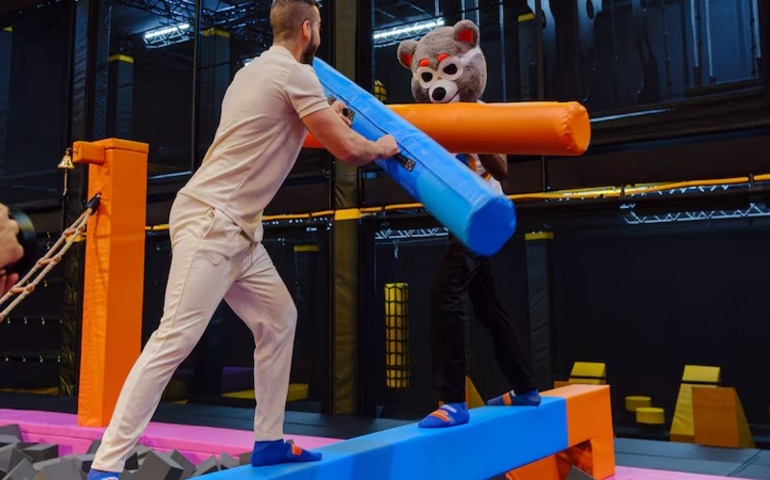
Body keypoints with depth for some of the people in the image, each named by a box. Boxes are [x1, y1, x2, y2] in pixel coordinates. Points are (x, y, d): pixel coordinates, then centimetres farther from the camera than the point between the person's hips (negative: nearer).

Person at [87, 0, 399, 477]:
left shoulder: (259, 69, 20)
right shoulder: (295, 73, -9)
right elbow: (347, 150, -11)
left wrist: (326, 118, 33)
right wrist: (382, 148, 10)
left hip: (237, 228, 10)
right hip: (210, 222, -10)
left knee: (279, 319, 12)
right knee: (175, 340, -12)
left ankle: (269, 441, 20)